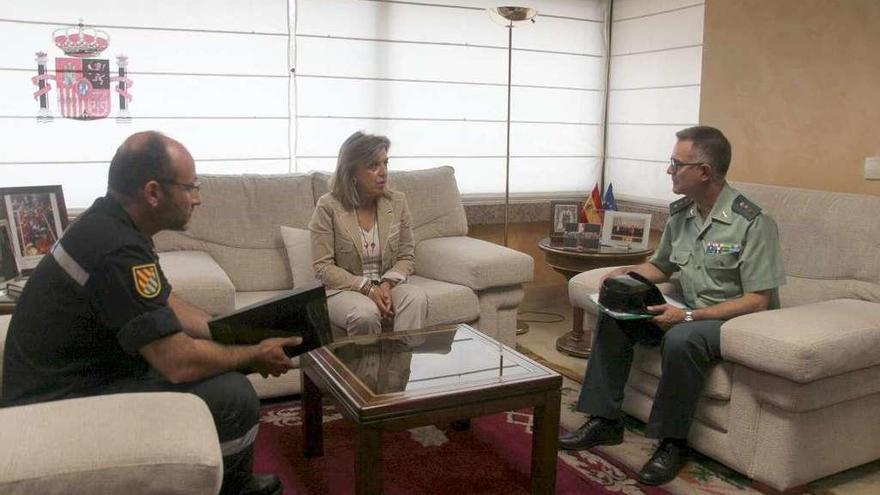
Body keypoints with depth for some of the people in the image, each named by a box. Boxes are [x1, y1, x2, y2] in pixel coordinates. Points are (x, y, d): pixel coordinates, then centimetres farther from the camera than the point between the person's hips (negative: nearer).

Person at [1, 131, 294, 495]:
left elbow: (170, 308, 10)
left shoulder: (110, 222, 2)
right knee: (234, 395, -17)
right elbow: (180, 362, -28)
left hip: (78, 375, 10)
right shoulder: (117, 250, -29)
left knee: (223, 364, 13)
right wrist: (255, 356, -12)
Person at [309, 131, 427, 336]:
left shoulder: (397, 201, 2)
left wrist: (387, 284, -15)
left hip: (388, 286, 3)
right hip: (342, 290, -3)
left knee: (417, 297, -29)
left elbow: (406, 256, 6)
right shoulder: (328, 206, -8)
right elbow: (323, 266, -10)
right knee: (366, 313, -35)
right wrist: (367, 288, -20)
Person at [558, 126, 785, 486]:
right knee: (613, 317, -7)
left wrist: (689, 316, -29)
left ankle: (672, 442, -17)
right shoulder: (681, 213, 3)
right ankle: (605, 420, -1)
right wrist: (625, 273, -2)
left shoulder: (752, 223, -19)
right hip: (690, 313, 8)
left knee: (681, 339, -36)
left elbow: (758, 301, -21)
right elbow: (661, 266, 19)